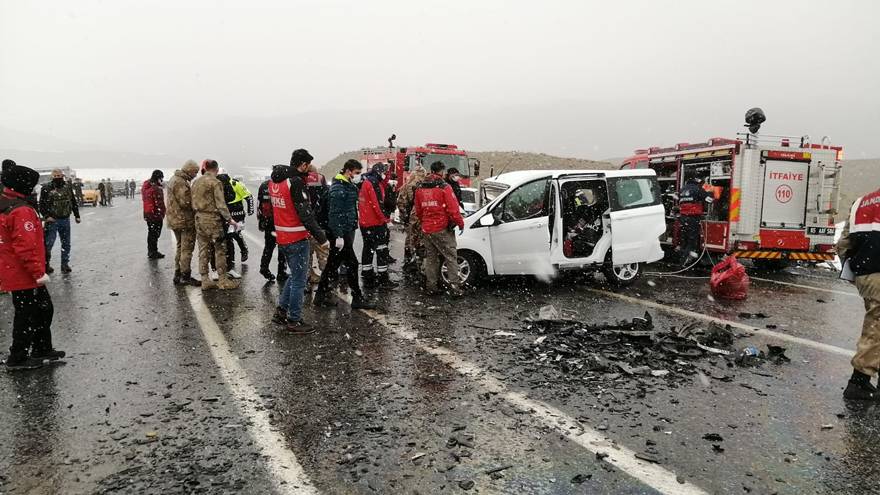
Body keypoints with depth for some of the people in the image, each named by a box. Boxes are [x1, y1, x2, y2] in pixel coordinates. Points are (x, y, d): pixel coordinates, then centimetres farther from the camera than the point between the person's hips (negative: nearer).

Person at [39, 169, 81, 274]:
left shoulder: (67, 186, 7)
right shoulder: (46, 188, -6)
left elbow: (73, 202, 13)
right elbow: (42, 204, -4)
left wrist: (77, 216, 11)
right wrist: (47, 216, -14)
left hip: (65, 220, 4)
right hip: (52, 220, -4)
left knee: (66, 244, 9)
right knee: (48, 243, -3)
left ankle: (65, 264, 19)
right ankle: (46, 264, 10)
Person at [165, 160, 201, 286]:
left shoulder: (174, 179, 15)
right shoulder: (180, 182, -19)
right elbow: (186, 202, -25)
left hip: (175, 220, 11)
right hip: (185, 220, -11)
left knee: (180, 247, 18)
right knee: (187, 249, -4)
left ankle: (178, 275, 25)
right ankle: (185, 277, 0)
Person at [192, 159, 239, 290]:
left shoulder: (196, 182, 11)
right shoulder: (215, 182, -11)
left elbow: (193, 202, 13)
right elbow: (221, 204, -15)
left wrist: (198, 213, 18)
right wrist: (229, 218, -10)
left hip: (199, 219, 7)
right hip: (212, 219, -7)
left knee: (203, 250, 10)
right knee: (220, 250, 2)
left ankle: (205, 280, 15)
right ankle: (223, 280, 5)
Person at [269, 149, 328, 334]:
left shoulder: (274, 181, 9)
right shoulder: (296, 182, -18)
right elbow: (305, 213, -21)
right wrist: (320, 236, -19)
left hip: (281, 237, 9)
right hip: (297, 239, -8)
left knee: (296, 275, 22)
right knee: (299, 280, 2)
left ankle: (281, 311, 25)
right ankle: (294, 321, 10)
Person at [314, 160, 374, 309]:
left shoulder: (349, 186, 15)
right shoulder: (338, 188, -16)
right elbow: (334, 214, -21)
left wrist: (352, 229, 19)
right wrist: (339, 236, -25)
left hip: (346, 231, 10)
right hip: (340, 233, -10)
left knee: (333, 264, 13)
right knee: (351, 264, -4)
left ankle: (321, 296, 21)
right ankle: (357, 298, 5)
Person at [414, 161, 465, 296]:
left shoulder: (420, 188, 8)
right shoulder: (444, 187, -11)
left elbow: (418, 211, 16)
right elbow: (453, 209, -14)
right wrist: (460, 223, -3)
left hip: (426, 229, 6)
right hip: (443, 229, -6)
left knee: (431, 258, 14)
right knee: (450, 257, 0)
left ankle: (431, 286, 16)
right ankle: (454, 285, -6)